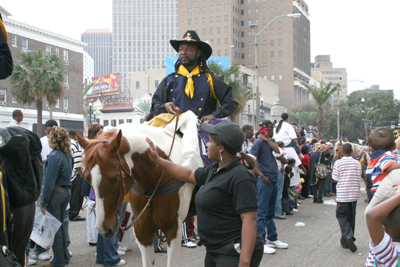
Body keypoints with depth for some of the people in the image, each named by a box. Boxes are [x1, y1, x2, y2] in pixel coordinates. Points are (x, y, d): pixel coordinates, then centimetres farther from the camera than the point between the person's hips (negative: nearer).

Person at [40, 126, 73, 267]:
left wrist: (44, 202, -14)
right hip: (66, 191, 8)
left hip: (55, 192, -8)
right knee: (60, 225, 18)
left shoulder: (54, 156, -16)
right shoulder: (68, 155, 9)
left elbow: (49, 181, -17)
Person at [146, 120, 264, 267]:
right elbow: (189, 175, 25)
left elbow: (249, 220, -25)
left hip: (234, 255, -9)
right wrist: (157, 160, 25)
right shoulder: (213, 170, 9)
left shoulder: (240, 177, -20)